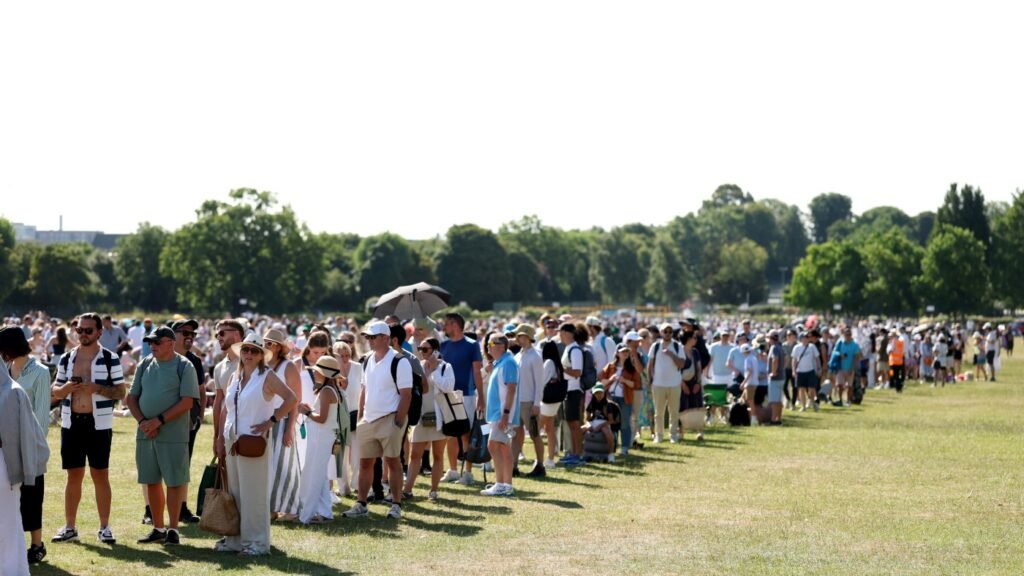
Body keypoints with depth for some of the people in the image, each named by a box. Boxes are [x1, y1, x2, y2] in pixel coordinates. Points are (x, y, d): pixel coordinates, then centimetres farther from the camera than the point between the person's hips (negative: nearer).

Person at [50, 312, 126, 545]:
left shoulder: (110, 359, -1)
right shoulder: (66, 358, 10)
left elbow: (120, 392, -3)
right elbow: (55, 391, 12)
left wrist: (97, 388, -19)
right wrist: (66, 388, -10)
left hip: (99, 424, -3)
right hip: (71, 423, 3)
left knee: (100, 475, 1)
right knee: (74, 475, 7)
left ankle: (104, 528, 7)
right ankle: (69, 527, 13)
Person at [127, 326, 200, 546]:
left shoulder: (184, 366, -4)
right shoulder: (146, 364, 12)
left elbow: (187, 402, -12)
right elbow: (132, 398, 12)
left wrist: (159, 421, -16)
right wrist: (142, 421, -5)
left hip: (173, 435, -5)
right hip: (145, 434, 5)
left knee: (174, 482, -2)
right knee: (152, 481, 9)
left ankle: (173, 530, 5)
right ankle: (158, 529, 18)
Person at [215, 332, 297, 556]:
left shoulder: (267, 376, -5)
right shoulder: (235, 377, 14)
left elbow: (292, 399, -14)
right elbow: (226, 410, 18)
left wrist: (271, 421, -15)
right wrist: (221, 439, 11)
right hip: (232, 443, 6)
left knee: (253, 493, -4)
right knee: (233, 492, 10)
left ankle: (257, 542, 2)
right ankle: (234, 539, 17)